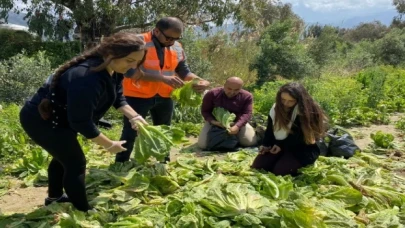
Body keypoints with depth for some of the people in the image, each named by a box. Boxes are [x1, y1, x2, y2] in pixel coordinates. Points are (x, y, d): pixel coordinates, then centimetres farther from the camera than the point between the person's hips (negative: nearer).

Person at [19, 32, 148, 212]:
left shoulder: (113, 70, -8)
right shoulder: (88, 79, -38)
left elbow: (117, 97, 7)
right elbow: (81, 122, -33)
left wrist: (134, 117, -8)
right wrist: (109, 145, -22)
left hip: (59, 117, 10)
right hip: (41, 120, -10)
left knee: (64, 156, 25)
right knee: (76, 163, -5)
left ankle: (54, 197, 46)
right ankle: (83, 212, 10)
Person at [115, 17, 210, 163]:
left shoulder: (177, 48, 2)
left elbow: (184, 72, 10)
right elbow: (131, 70, -26)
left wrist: (200, 81, -12)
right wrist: (163, 78, -34)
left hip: (164, 98, 6)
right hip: (138, 96, -6)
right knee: (130, 133, 2)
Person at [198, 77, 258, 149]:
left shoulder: (247, 96, -15)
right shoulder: (212, 94, -17)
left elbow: (246, 113, -22)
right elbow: (205, 111, -10)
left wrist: (237, 126, -42)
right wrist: (213, 121, -30)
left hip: (237, 123, 1)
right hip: (216, 122, 0)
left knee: (251, 142, -16)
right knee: (203, 144, -17)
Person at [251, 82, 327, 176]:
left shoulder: (306, 111, -16)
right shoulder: (276, 107, 3)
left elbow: (299, 136, -18)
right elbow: (270, 129, 9)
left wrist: (282, 145, -18)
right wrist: (266, 144, -6)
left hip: (301, 149, -6)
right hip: (277, 145, 6)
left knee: (279, 170, -26)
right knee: (257, 166, -8)